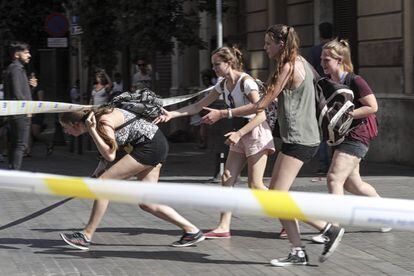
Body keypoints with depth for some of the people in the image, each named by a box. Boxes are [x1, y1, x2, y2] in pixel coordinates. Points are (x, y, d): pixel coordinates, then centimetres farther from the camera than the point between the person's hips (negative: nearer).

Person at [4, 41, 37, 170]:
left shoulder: (18, 68, 20)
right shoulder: (16, 69, -11)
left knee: (15, 144, 11)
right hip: (20, 113, -10)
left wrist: (29, 84, 8)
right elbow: (17, 93, -19)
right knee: (21, 145, -11)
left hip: (17, 114, 10)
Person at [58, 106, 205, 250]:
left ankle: (86, 235, -7)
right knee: (145, 203, 7)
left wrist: (91, 130, -28)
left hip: (150, 145, -10)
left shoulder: (103, 121, -20)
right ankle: (191, 230, 10)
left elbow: (110, 155, -28)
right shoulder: (94, 117, 7)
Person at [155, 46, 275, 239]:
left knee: (255, 185, -8)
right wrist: (172, 114, 2)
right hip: (240, 135, 8)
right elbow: (199, 106, 11)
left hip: (256, 133, -8)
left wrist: (238, 133, -26)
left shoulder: (246, 82, -18)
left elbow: (261, 115, -23)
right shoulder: (223, 85, 7)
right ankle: (224, 227, 3)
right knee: (227, 179, 1)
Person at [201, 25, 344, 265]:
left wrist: (223, 114, -10)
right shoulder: (300, 62, 15)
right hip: (298, 139, 10)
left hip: (299, 140, -10)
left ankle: (330, 229, -6)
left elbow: (262, 105, -14)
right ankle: (298, 252, 6)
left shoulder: (288, 67, -14)